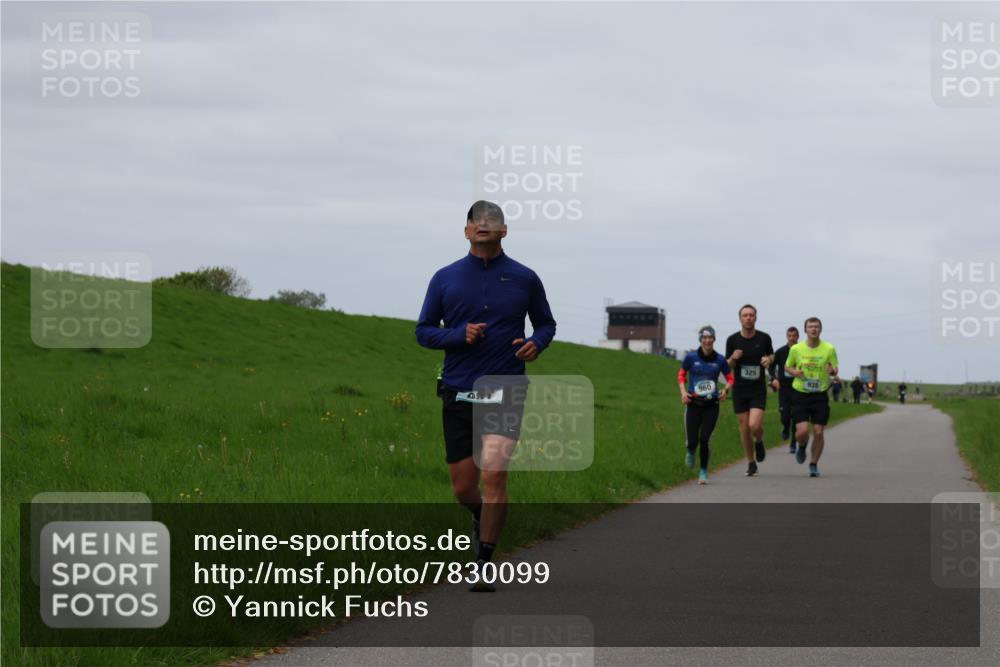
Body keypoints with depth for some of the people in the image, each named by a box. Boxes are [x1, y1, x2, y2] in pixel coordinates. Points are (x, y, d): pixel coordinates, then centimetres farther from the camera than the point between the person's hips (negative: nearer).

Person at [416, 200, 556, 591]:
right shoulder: (445, 279, 5)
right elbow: (423, 331, 7)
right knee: (463, 488, 5)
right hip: (458, 393, 2)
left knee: (494, 472, -19)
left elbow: (546, 323, 17)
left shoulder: (524, 279, 4)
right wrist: (459, 335, -12)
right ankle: (482, 517, 42)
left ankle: (484, 565, -10)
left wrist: (536, 343, -6)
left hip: (506, 390, -2)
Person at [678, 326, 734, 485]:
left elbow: (730, 378, 10)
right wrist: (683, 391, -6)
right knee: (693, 440, -5)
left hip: (711, 405, 0)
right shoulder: (691, 357, -4)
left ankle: (703, 472, 11)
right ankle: (690, 451, 34)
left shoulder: (719, 360, -2)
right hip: (693, 403, 0)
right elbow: (681, 375, 9)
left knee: (704, 439, -8)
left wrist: (725, 389, -10)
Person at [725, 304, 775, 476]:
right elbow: (727, 366, 4)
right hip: (739, 389, 1)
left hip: (758, 389, -1)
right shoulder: (733, 340, -3)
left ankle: (759, 442, 18)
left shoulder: (764, 338, -3)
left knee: (755, 425, -17)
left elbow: (771, 355, 15)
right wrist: (733, 358, -18)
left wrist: (769, 359, -8)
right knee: (744, 428, 5)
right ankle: (751, 463, 21)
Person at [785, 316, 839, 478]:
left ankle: (814, 464, 17)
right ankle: (802, 446, 24)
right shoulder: (796, 349, 0)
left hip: (820, 396, 0)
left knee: (818, 432, -3)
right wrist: (794, 372, -8)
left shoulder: (829, 349, -1)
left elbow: (836, 370, 7)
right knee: (802, 431, -13)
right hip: (800, 396, 0)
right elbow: (787, 366, 15)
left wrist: (833, 370, -18)